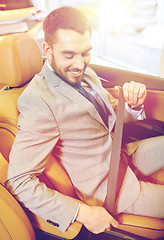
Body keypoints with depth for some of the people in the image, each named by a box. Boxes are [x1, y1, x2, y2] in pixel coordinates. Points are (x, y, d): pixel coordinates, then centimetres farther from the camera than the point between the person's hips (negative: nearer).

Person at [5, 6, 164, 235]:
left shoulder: (86, 75, -1)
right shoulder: (39, 102, -26)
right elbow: (18, 181, -27)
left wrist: (133, 105, -12)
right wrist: (83, 213, -24)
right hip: (111, 189, -7)